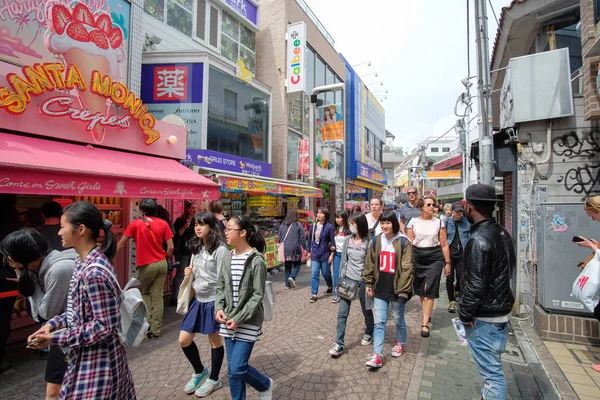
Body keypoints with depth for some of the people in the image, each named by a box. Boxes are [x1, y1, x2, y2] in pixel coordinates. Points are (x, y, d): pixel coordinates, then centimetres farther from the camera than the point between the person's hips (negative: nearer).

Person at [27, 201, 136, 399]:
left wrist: (57, 338, -17)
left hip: (94, 361, -9)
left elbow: (105, 325, -24)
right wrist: (53, 324, 1)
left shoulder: (94, 271, -28)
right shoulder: (84, 262, 2)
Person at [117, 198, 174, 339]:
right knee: (158, 297, 9)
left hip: (146, 265, -2)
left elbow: (121, 244, 1)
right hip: (162, 263, 2)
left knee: (145, 293, 22)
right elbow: (170, 247, -1)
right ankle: (155, 330, 16)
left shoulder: (136, 223, -4)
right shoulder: (163, 223, 0)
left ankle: (148, 323, 14)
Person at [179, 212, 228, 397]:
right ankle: (200, 371, 36)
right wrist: (189, 274, -3)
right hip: (198, 299, 8)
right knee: (184, 340, 11)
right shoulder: (197, 248, 8)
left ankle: (214, 379, 32)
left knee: (215, 340, 10)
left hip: (214, 300, -7)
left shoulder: (220, 250, -17)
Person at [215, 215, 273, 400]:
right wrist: (219, 308, -5)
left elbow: (258, 295, -16)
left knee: (237, 369, -2)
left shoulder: (257, 260, -16)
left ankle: (265, 385, 27)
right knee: (232, 369, 13)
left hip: (248, 322, -6)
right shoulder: (228, 259, 3)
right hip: (229, 321, 6)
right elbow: (220, 287, 11)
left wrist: (239, 318, -17)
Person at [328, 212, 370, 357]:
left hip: (363, 281, -3)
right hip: (347, 279, 3)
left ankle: (369, 334, 44)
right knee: (342, 313, 2)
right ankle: (339, 344, 9)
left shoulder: (369, 242, -13)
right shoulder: (348, 240, 1)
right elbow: (343, 260, 7)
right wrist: (341, 278, 6)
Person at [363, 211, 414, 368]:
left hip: (396, 289, -3)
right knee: (379, 322, 3)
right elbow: (369, 264, 6)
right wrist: (368, 284, 5)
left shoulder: (403, 242, -11)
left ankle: (401, 343, 43)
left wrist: (403, 291, -14)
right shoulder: (376, 241, 1)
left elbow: (407, 268, -12)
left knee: (399, 320, 18)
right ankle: (377, 355, 8)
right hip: (380, 289, 3)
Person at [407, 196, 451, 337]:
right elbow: (409, 244, 4)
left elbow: (444, 244, 3)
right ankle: (427, 313, 39)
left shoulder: (439, 222, 2)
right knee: (420, 290, 13)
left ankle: (425, 324, 1)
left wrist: (447, 263, 2)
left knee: (429, 291, -5)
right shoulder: (413, 222, 2)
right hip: (417, 258, 2)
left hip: (435, 258, -1)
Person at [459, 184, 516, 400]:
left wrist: (465, 314, -12)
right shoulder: (502, 233, 5)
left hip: (485, 316, -9)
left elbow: (475, 285, -25)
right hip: (501, 308, 9)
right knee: (491, 365, 23)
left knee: (491, 371, 2)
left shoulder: (478, 240, -24)